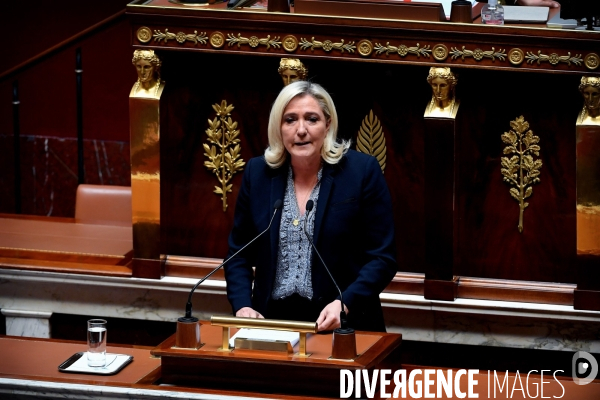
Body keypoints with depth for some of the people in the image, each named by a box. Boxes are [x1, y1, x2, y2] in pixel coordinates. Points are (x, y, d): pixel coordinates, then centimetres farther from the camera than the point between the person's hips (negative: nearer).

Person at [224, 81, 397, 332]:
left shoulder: (362, 171, -3)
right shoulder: (258, 172, 7)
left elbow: (382, 258, -3)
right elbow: (239, 253, 13)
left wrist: (345, 304, -18)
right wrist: (243, 306, -4)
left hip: (343, 325, -2)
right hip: (272, 322, 2)